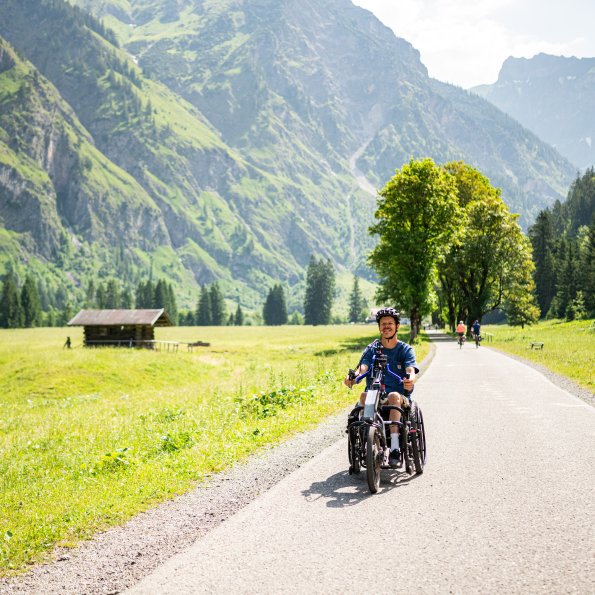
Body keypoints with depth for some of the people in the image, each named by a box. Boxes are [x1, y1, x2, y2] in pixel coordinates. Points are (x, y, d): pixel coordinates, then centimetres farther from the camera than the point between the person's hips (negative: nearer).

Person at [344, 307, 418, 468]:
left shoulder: (406, 349, 7)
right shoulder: (371, 349, 12)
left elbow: (411, 369, -12)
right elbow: (362, 367, -7)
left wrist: (410, 380, -38)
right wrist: (353, 378, -32)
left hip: (400, 398, -1)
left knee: (394, 396, -37)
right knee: (364, 396, -32)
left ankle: (394, 448, -42)